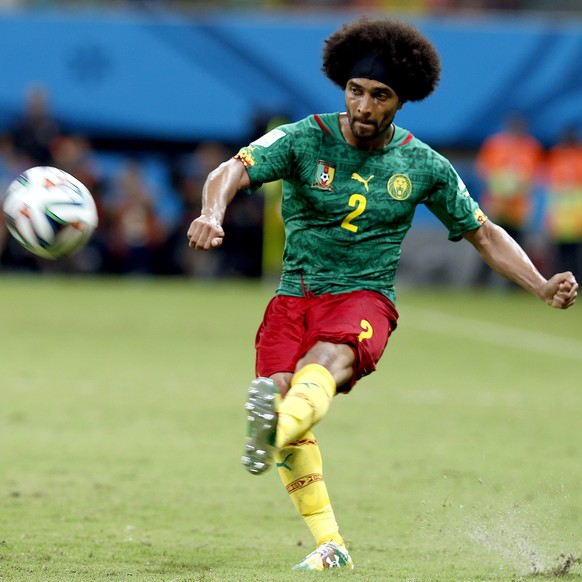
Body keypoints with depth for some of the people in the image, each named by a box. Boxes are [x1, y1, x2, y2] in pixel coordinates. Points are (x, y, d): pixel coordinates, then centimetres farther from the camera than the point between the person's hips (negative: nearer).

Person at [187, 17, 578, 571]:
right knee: (279, 389, -23)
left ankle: (275, 432, -70)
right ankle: (329, 546, -15)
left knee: (326, 360, -35)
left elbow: (484, 233, 17)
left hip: (363, 298, -1)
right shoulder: (304, 139, -2)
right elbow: (231, 171, -15)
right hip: (293, 297, 1)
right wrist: (212, 213, -39)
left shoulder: (423, 166, 5)